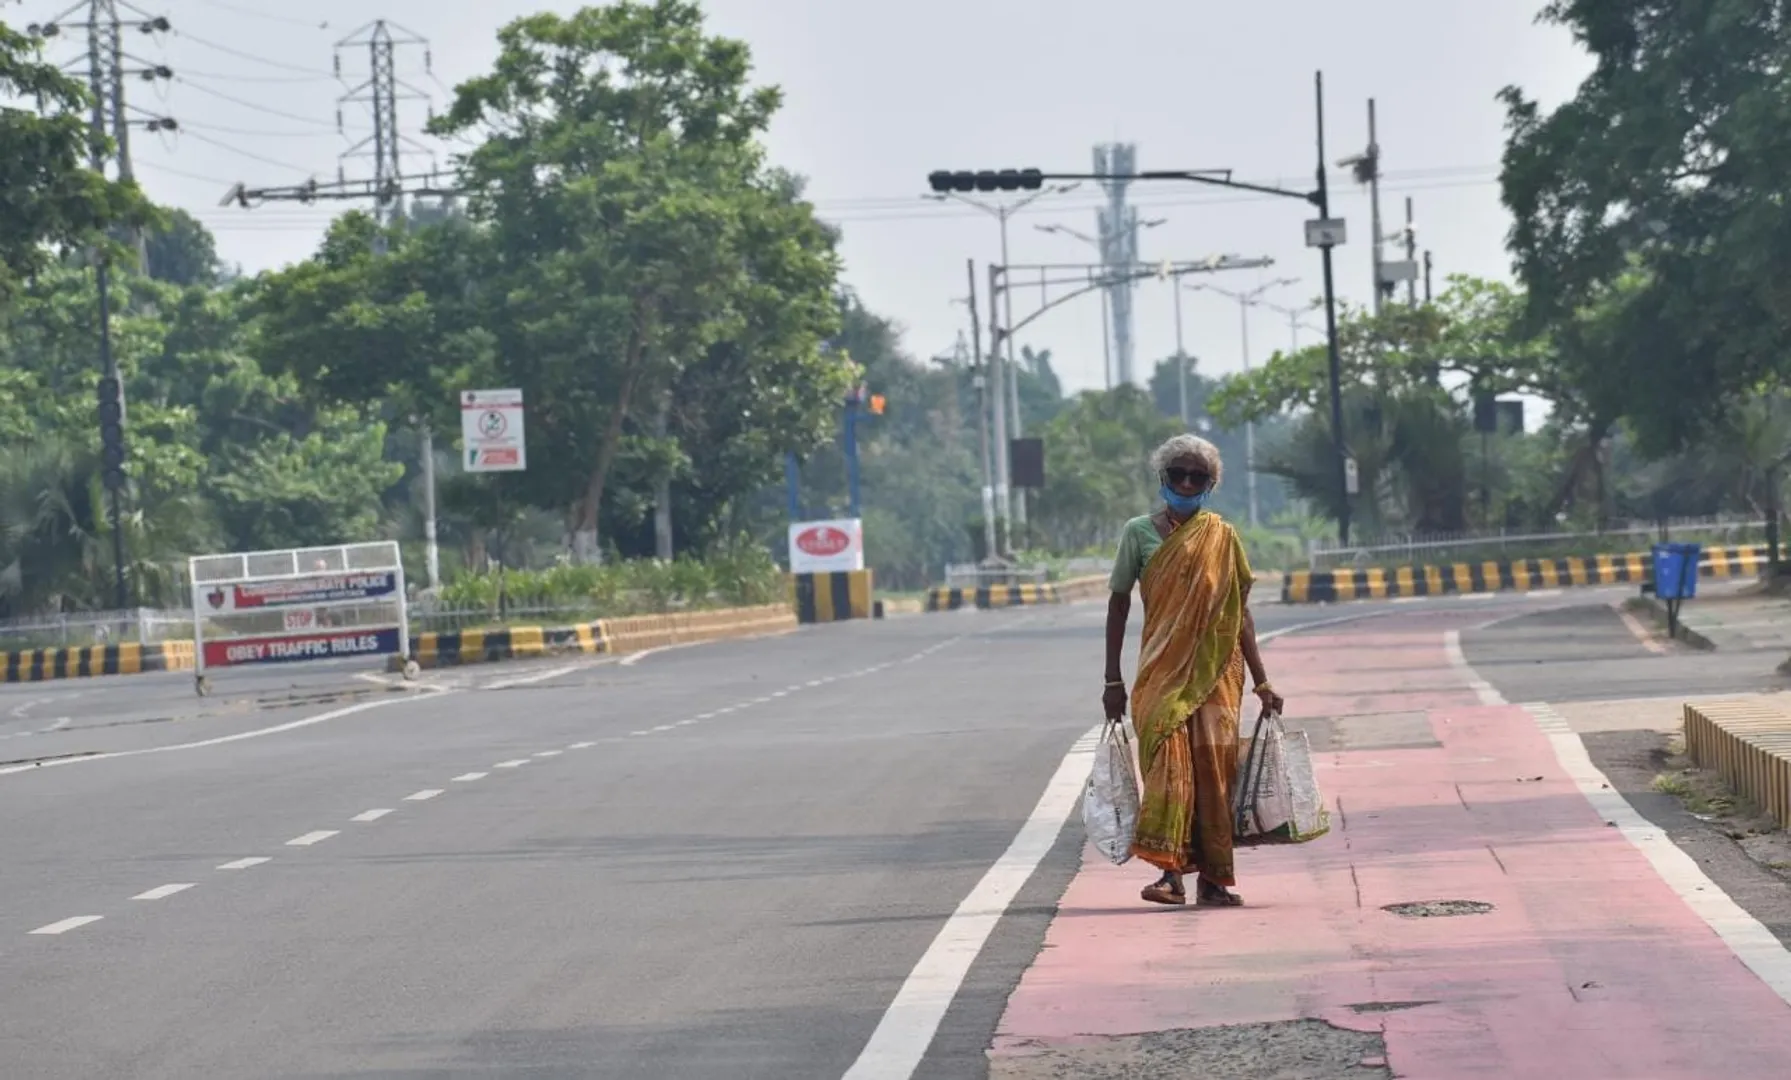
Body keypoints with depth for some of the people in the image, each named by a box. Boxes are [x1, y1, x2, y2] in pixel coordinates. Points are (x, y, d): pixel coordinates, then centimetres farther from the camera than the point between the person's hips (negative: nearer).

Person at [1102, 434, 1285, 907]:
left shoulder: (1223, 538, 7)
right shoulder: (1140, 532, 4)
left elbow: (1240, 613, 8)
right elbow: (1119, 605, 8)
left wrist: (1261, 682, 4)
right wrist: (1113, 680, 4)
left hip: (1216, 669, 1)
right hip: (1162, 668, -1)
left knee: (1214, 763, -3)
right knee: (1168, 756, -15)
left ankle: (1213, 877, 3)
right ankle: (1171, 871, -19)